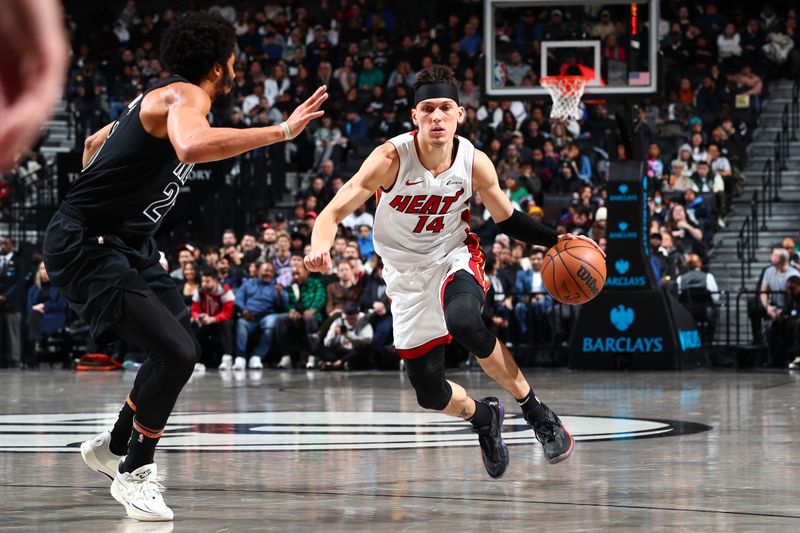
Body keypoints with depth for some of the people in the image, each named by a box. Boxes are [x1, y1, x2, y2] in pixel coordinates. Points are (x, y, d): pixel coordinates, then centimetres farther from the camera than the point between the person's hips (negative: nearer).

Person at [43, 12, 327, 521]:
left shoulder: (162, 97, 15)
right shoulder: (187, 97, -16)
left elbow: (95, 143, 29)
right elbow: (192, 146, -42)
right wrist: (282, 130, -38)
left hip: (126, 242, 11)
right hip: (85, 245, -11)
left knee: (181, 346, 19)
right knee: (176, 352, -19)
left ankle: (114, 446, 35)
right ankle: (133, 473, -3)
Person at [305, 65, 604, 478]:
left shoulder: (474, 163, -15)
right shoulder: (392, 158, -23)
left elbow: (507, 219, 3)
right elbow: (334, 211, -26)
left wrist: (555, 241, -11)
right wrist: (319, 246, -48)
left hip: (454, 258, -1)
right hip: (407, 277, 1)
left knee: (463, 322, -37)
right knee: (428, 393, 2)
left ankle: (536, 412, -19)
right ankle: (483, 418, 38)